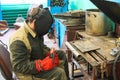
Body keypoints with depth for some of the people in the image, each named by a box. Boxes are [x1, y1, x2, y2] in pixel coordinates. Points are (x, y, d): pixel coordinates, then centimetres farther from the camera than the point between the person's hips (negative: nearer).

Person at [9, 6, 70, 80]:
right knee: (59, 73, -21)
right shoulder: (19, 40, -32)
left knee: (61, 54, 11)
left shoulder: (35, 32, -5)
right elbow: (19, 67, -30)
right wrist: (43, 65, -34)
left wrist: (50, 52, -7)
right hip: (29, 72, -9)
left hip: (38, 59, 9)